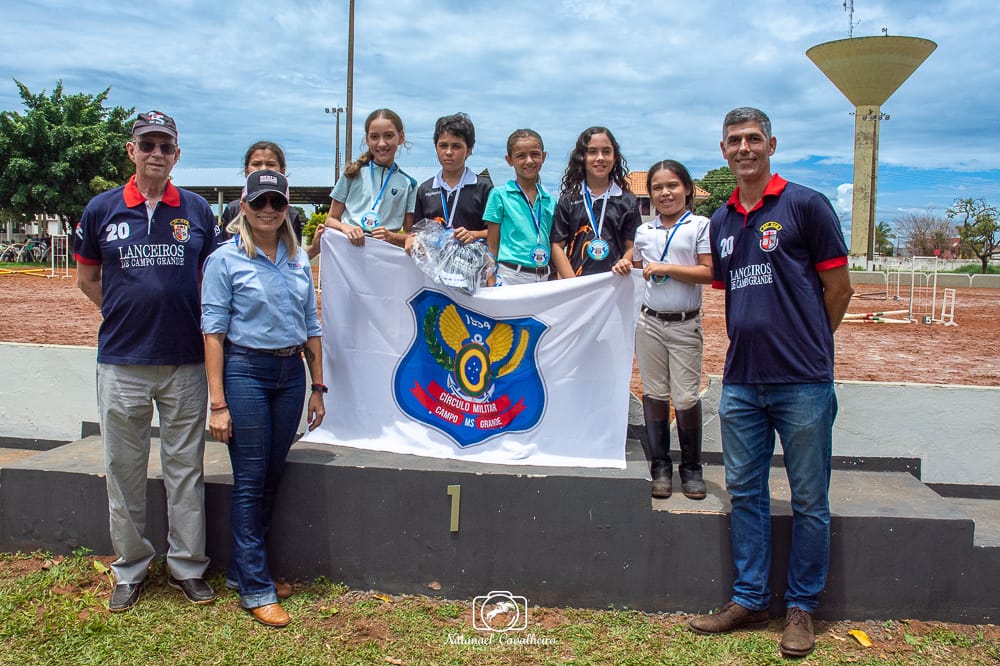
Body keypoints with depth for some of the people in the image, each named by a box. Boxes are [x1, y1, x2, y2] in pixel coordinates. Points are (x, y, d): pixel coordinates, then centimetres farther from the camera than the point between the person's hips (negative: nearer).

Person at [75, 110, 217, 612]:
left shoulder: (197, 211, 4)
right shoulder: (102, 209, 3)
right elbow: (87, 278, 12)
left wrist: (189, 322, 4)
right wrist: (128, 316, 4)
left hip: (186, 362, 0)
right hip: (121, 363, 0)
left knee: (186, 467, 8)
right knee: (124, 469, 9)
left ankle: (187, 566, 21)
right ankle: (130, 569, 24)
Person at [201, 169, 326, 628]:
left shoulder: (298, 259, 10)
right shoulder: (226, 259, -4)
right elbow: (213, 330, -8)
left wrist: (318, 388, 11)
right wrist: (218, 403, -13)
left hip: (290, 373, 5)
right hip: (245, 370, -5)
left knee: (273, 476, 11)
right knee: (250, 481, -1)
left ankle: (242, 569, 28)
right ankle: (256, 589, 10)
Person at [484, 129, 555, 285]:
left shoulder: (550, 201, 11)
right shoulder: (499, 195, 0)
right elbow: (492, 246, 0)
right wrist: (491, 283, -7)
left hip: (544, 278, 4)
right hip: (510, 276, -4)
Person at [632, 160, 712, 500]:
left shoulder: (700, 226, -2)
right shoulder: (644, 231, 11)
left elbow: (709, 272, -10)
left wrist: (665, 269, -13)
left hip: (685, 324, -3)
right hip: (649, 322, 4)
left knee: (686, 397, -3)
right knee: (654, 393, 7)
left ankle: (691, 468, 13)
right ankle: (660, 466, 17)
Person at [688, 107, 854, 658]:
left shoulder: (805, 205, -4)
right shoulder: (721, 221, 12)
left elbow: (839, 287, -2)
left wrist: (807, 344, 5)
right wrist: (754, 337, 11)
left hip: (802, 382, -5)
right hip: (741, 380, 6)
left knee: (809, 499, 6)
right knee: (745, 492, 12)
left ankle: (801, 607, 19)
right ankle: (749, 598, 25)